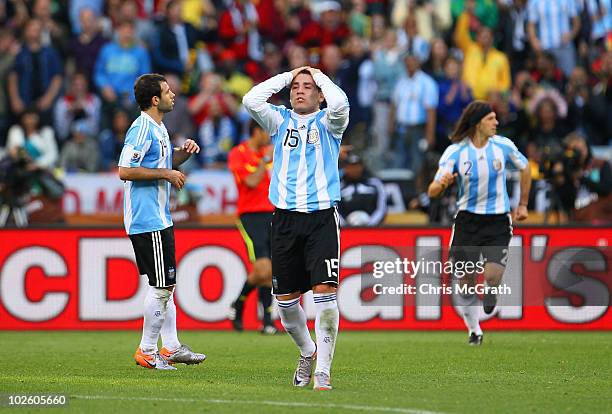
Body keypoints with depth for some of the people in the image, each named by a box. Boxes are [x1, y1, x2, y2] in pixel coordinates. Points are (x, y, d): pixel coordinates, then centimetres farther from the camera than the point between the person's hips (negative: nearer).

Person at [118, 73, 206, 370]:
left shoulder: (158, 128, 15)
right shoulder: (142, 129, -16)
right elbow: (125, 171, -23)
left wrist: (183, 152, 10)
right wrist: (166, 174, -18)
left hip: (160, 217, 10)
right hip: (148, 220, -10)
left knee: (166, 285, 14)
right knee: (162, 286, -6)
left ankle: (171, 347, 20)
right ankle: (147, 351, 1)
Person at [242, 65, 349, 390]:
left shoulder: (328, 123, 6)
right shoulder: (280, 120, 13)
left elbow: (339, 103, -18)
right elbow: (251, 100, -5)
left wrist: (319, 76, 0)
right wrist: (285, 76, 5)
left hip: (321, 217, -3)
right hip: (285, 218, 3)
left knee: (325, 292, -15)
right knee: (285, 299, 6)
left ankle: (322, 370, -10)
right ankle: (307, 352, 31)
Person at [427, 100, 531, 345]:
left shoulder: (503, 146, -5)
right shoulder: (455, 151, -10)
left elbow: (524, 168, 15)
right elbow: (432, 192, -12)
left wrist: (523, 204, 16)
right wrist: (442, 184, -36)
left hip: (497, 221, 0)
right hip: (467, 221, 0)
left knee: (493, 276, -17)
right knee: (466, 281, 2)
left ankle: (491, 290, 21)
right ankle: (474, 331, 23)